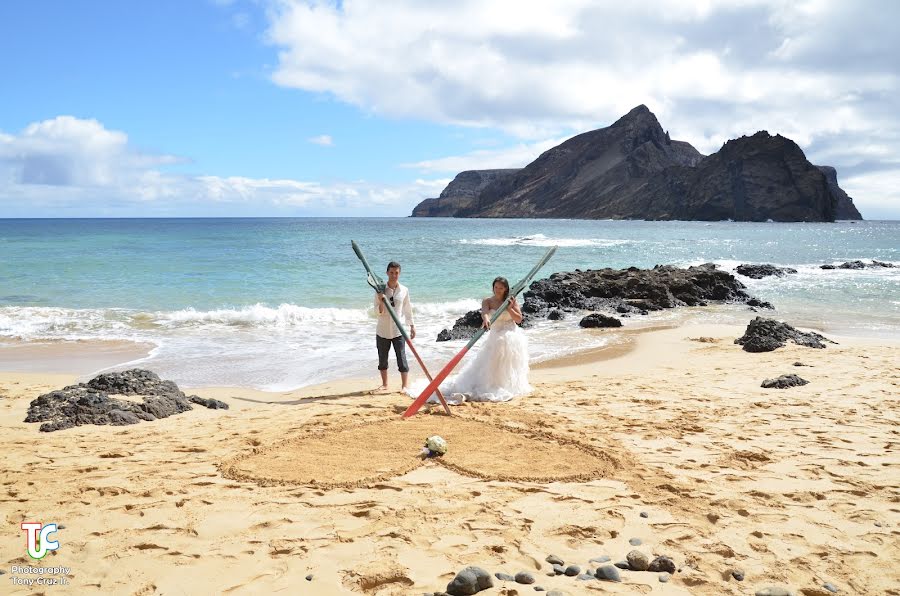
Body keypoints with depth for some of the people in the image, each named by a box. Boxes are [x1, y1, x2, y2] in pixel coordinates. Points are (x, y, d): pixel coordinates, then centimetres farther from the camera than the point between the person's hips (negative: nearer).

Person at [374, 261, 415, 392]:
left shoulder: (404, 290, 0)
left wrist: (412, 326, 10)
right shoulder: (380, 289, -2)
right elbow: (378, 312, -4)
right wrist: (381, 302, -23)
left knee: (401, 358, -5)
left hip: (398, 330, -1)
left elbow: (407, 310, 10)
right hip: (382, 330, 1)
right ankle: (384, 384, 24)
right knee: (382, 359, 10)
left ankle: (404, 386, 1)